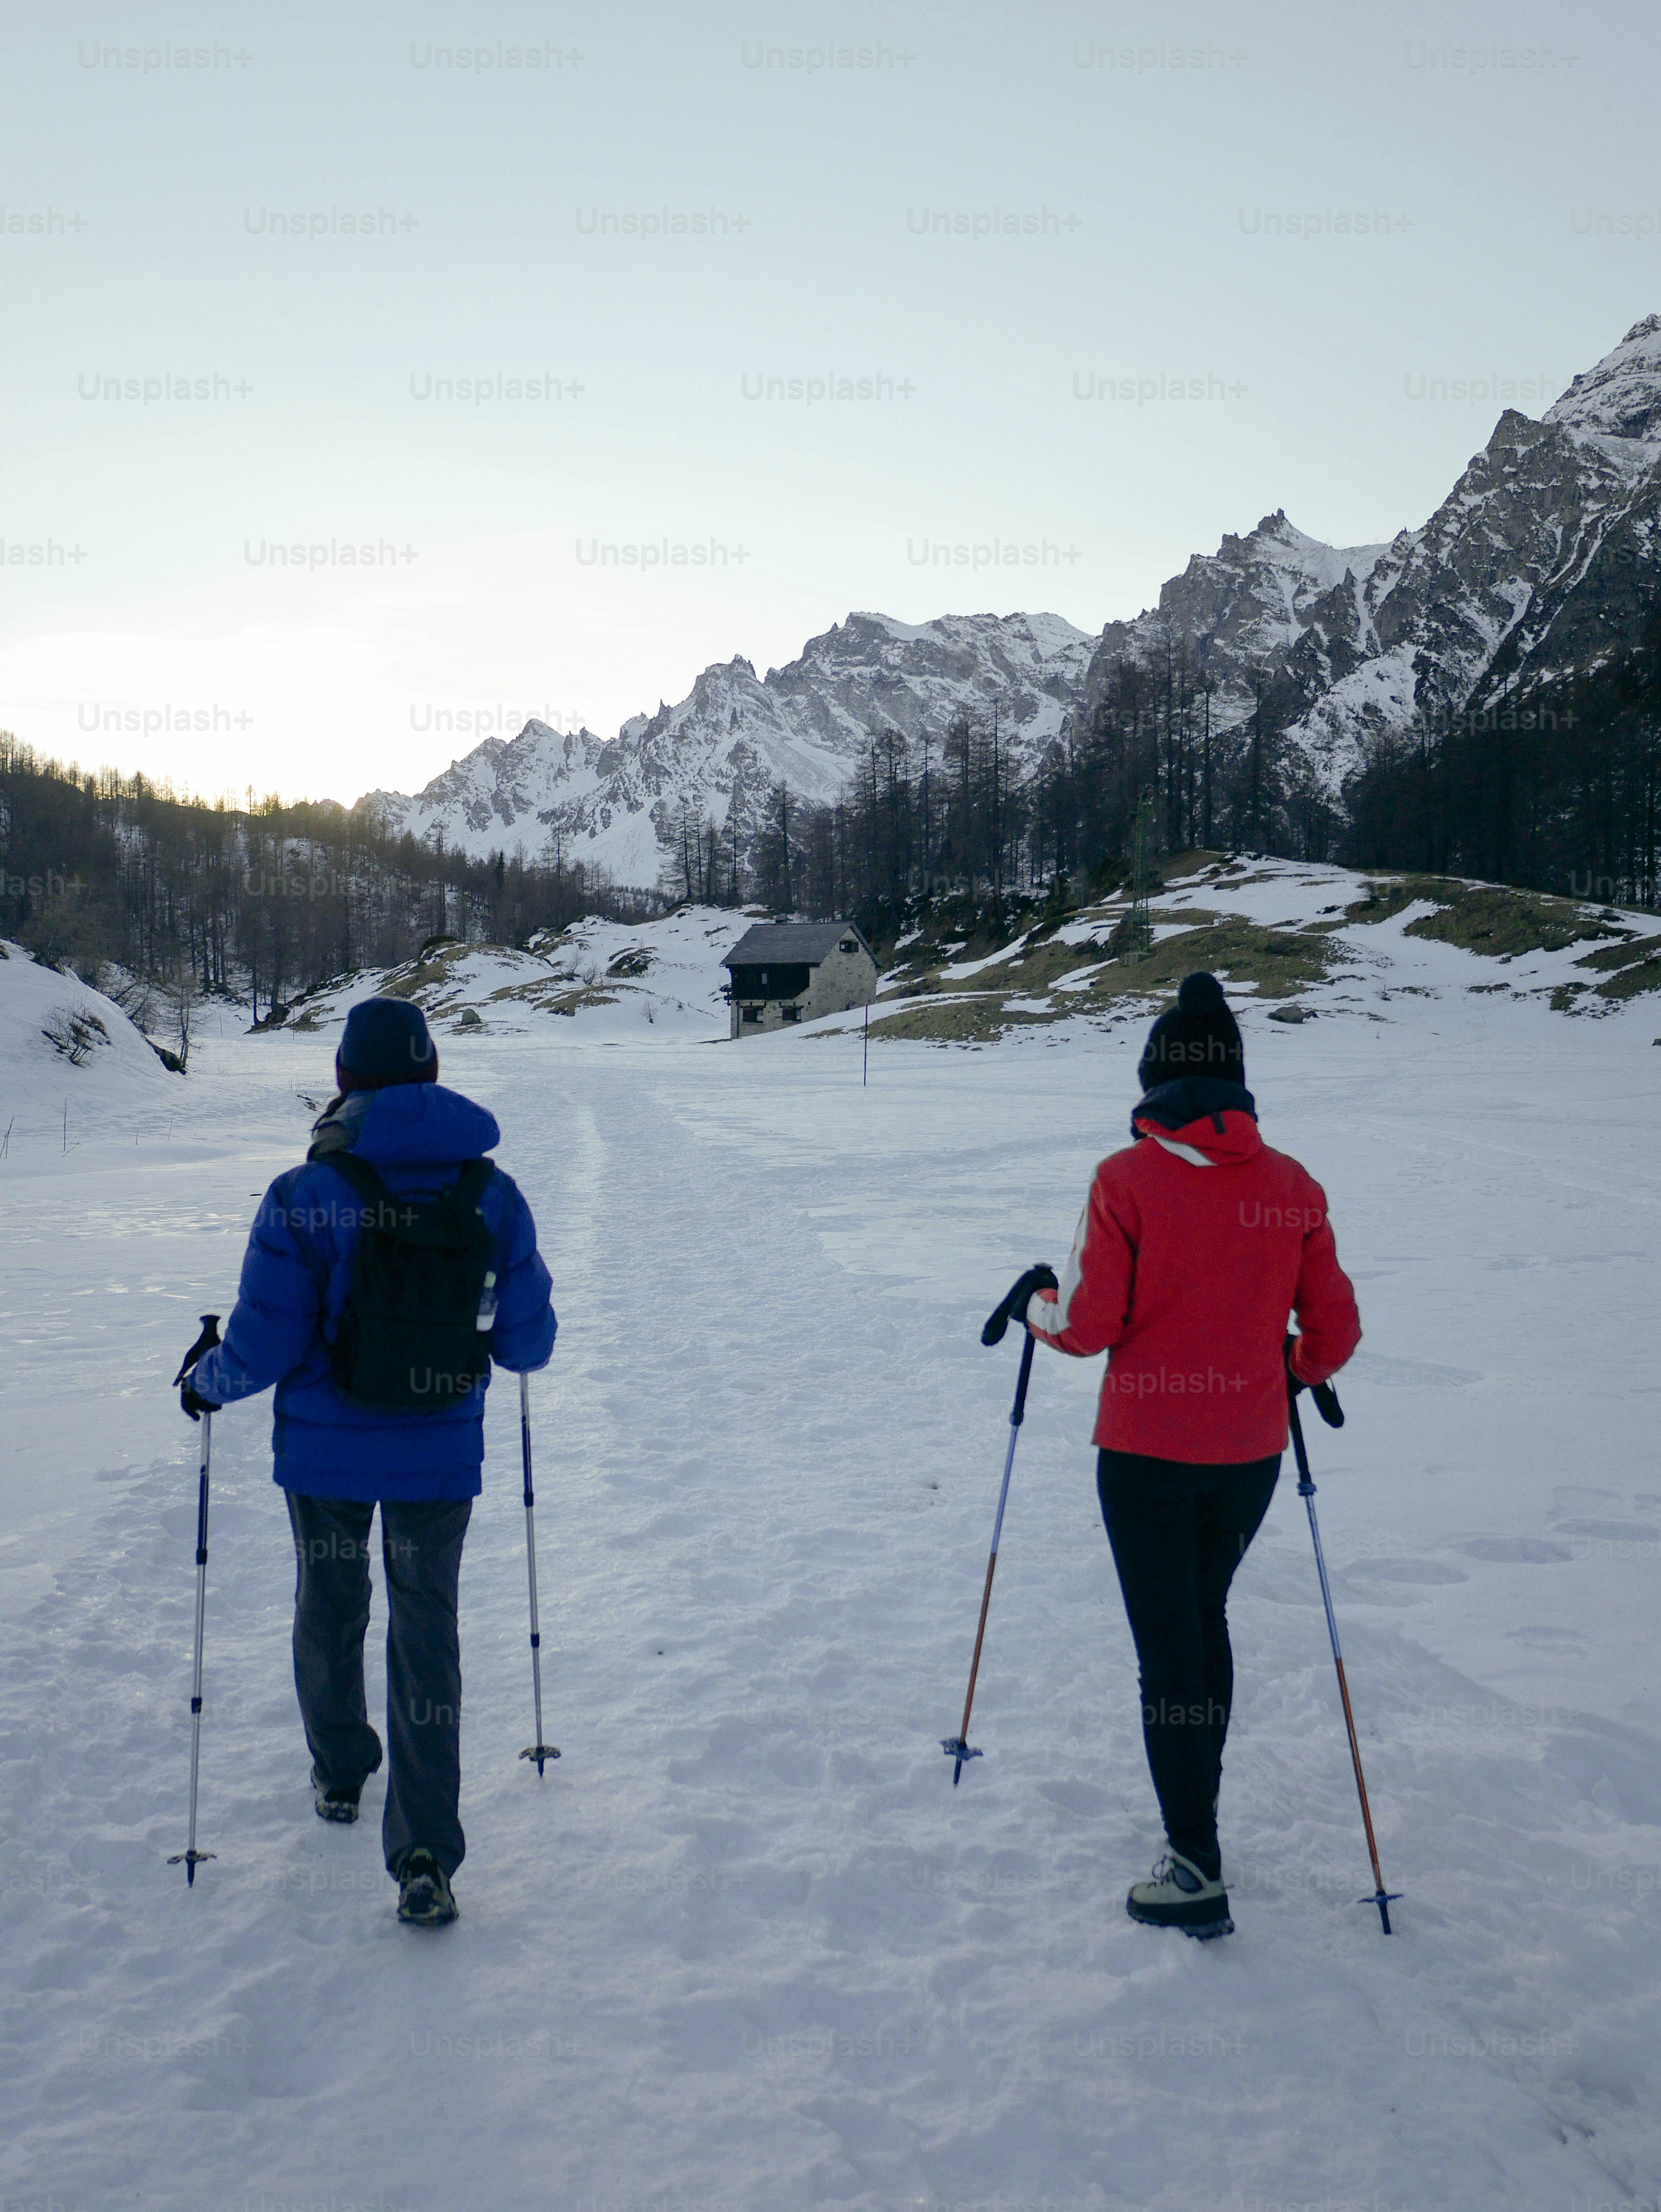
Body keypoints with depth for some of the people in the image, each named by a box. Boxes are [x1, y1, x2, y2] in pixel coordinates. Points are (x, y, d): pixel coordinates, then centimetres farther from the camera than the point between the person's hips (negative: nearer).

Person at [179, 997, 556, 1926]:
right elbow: (527, 1346, -3)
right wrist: (528, 1297, 21)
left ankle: (341, 1775, 45)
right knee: (427, 1630, 10)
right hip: (441, 1456, 1)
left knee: (329, 1610, 22)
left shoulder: (304, 1197, -16)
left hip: (326, 1450, -1)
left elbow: (264, 1348, -13)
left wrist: (206, 1384, 9)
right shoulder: (493, 1195, -8)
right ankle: (426, 1855, 4)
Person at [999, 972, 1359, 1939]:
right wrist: (1297, 1371, 23)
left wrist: (1038, 1301, 7)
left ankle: (1198, 1865, 9)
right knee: (1205, 1618, 24)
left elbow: (1091, 1325, -14)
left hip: (1148, 1452, -4)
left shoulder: (1128, 1179, -14)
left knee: (1169, 1644, 6)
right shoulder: (1293, 1187, -3)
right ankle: (1198, 1810, 36)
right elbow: (1335, 1329, 2)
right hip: (1252, 1452, 4)